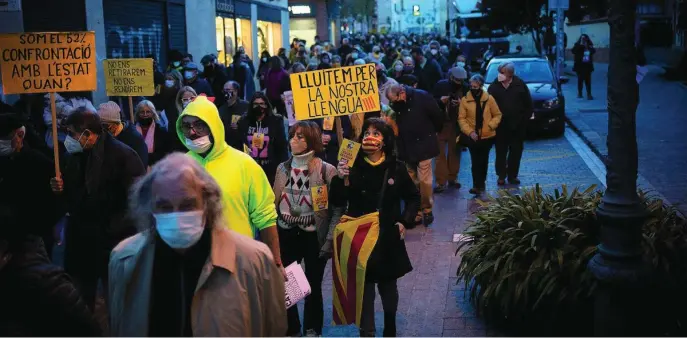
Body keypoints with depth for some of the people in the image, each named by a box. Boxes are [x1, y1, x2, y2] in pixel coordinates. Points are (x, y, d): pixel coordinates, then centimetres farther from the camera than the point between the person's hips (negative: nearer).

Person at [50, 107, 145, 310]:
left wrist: (115, 228, -20)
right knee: (79, 299, 18)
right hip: (79, 240, 7)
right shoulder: (73, 156, 7)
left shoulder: (122, 155, -15)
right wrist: (60, 189, -3)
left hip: (113, 242, -6)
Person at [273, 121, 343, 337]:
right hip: (286, 236, 3)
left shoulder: (326, 170, -10)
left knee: (313, 287, 12)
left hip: (315, 237, -3)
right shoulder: (282, 168, 3)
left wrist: (329, 241, -13)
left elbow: (337, 210, -9)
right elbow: (275, 204, 8)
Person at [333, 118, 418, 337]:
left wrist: (405, 222, -3)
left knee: (388, 287, 19)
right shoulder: (353, 166, -6)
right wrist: (340, 179, -24)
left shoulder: (396, 168, -4)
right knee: (363, 289, 1)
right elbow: (337, 201, -8)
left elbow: (413, 197, 8)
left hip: (388, 238, 2)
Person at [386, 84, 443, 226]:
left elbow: (438, 116, -4)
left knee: (424, 179, -4)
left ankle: (427, 209, 13)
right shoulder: (396, 104, -1)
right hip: (407, 147, 4)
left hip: (423, 145, -4)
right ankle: (416, 211, 17)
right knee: (411, 181, 7)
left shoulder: (422, 97, -13)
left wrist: (432, 132, 9)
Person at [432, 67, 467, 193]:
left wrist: (461, 104, -16)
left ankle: (452, 178, 26)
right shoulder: (440, 85, -4)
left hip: (456, 124, 2)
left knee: (454, 152, 12)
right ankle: (441, 182, 2)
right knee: (440, 153, -2)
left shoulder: (464, 88, -3)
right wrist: (440, 100, -20)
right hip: (441, 123, -2)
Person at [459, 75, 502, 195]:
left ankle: (481, 183, 32)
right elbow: (461, 118, -5)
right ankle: (477, 185, -6)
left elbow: (497, 115, 4)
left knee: (484, 161, 16)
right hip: (472, 136, -2)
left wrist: (491, 125, -14)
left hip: (487, 135, 2)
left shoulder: (489, 98, -4)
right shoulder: (465, 100, -6)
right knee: (475, 161, -7)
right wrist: (470, 131, -18)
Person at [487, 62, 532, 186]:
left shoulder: (520, 85, -2)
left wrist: (524, 120, -1)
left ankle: (512, 175, 18)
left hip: (518, 126, 1)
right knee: (501, 152, 3)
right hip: (501, 126, -1)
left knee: (516, 152, 7)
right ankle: (501, 176, 11)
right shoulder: (494, 87, -3)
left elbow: (529, 106, 3)